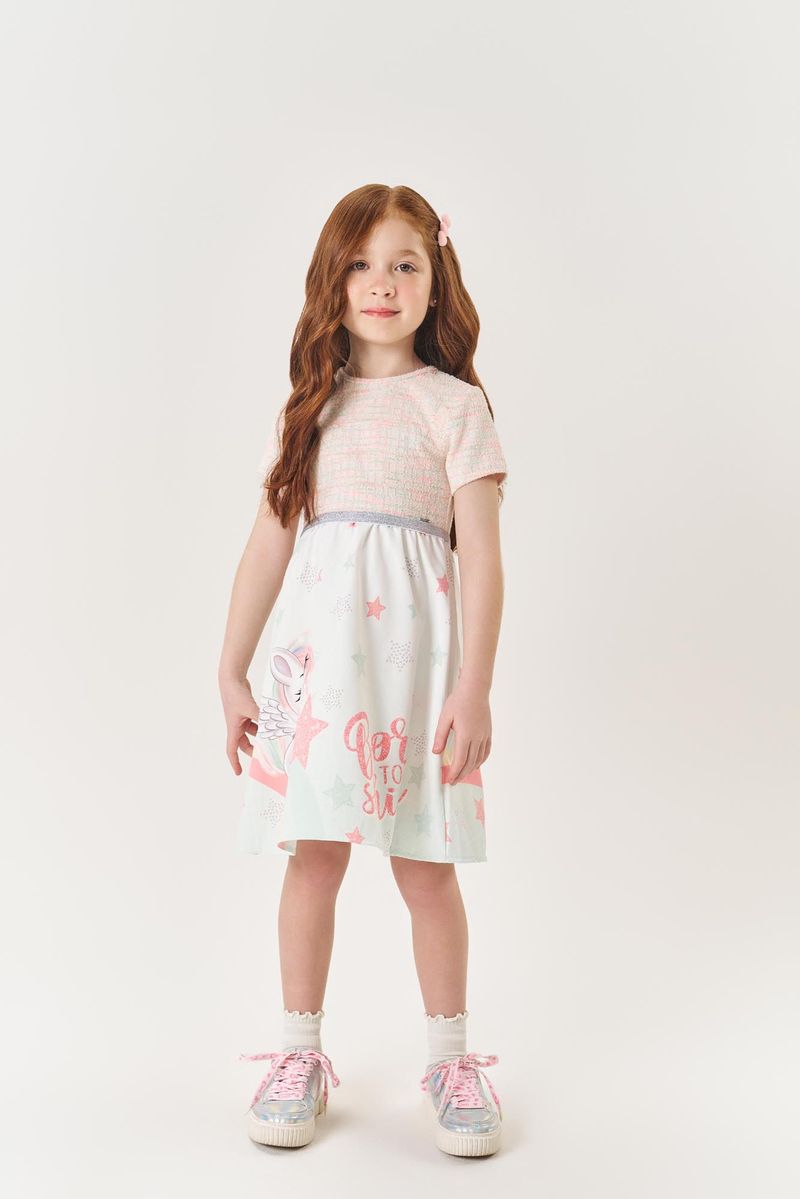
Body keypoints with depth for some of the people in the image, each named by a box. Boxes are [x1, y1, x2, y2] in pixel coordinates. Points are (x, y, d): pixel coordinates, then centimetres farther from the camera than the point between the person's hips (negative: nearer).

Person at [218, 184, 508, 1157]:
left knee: (425, 864, 3)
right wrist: (231, 671, 9)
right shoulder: (311, 407, 13)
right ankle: (300, 1054, 21)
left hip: (414, 652, -2)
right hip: (314, 648, 3)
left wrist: (474, 690, -10)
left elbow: (481, 559, -3)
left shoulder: (455, 405, 3)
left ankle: (449, 1058, 21)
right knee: (313, 852, 4)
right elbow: (269, 542, 12)